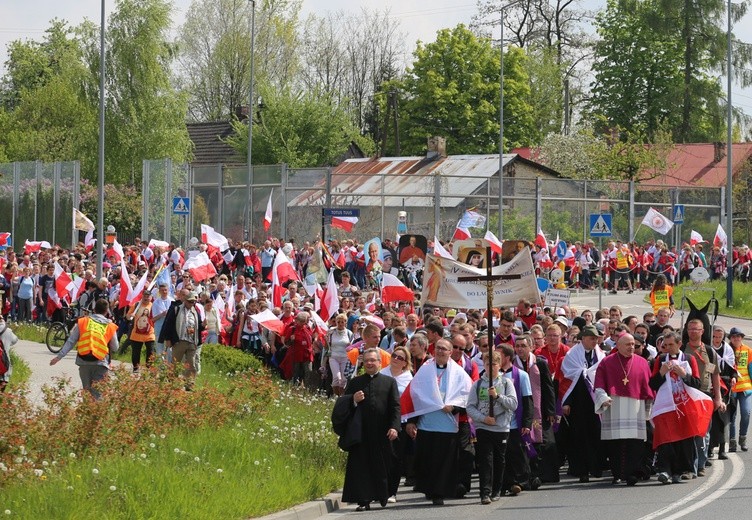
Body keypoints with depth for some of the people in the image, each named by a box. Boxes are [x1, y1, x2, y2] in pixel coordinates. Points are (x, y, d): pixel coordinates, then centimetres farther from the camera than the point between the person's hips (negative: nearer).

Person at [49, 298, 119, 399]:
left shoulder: (82, 322, 8)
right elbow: (115, 348, 10)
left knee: (86, 390, 15)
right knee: (98, 394, -1)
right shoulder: (110, 327, 6)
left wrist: (59, 356, 6)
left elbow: (70, 342, 5)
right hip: (100, 364, -2)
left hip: (84, 362, 2)